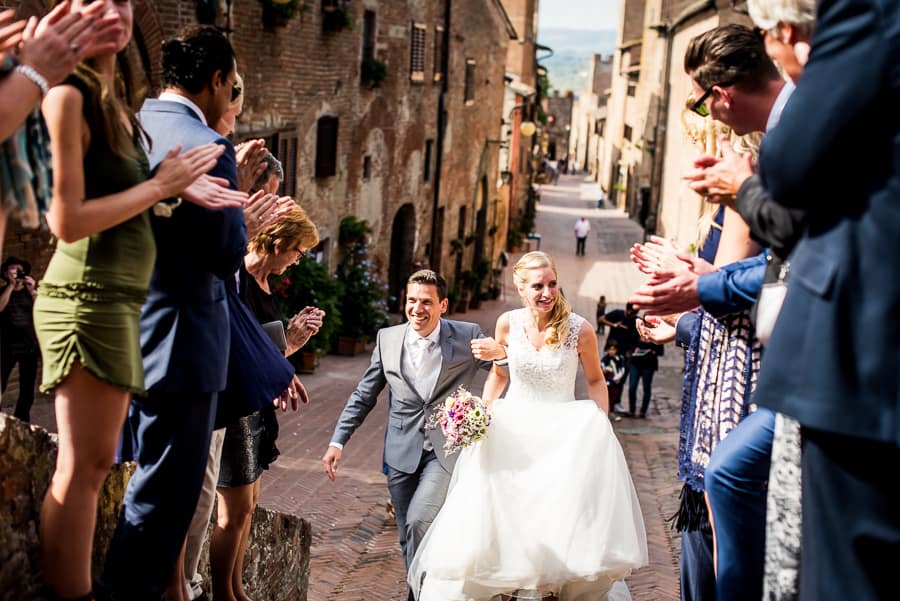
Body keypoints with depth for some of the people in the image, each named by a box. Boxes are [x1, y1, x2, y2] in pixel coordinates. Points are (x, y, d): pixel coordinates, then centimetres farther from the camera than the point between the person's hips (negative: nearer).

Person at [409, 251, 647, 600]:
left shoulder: (579, 329, -12)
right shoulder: (508, 324, -6)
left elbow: (595, 380, 3)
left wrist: (602, 426, -8)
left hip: (565, 433, -2)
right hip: (511, 431, 2)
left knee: (572, 525, -12)